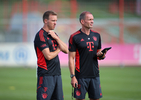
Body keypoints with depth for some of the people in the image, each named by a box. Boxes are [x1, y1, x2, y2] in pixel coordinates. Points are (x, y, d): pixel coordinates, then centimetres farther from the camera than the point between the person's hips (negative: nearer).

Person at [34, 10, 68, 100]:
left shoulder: (54, 34, 16)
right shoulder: (41, 36, -11)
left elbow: (66, 50, 8)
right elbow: (48, 56, -18)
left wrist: (56, 38, -3)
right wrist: (58, 50, 1)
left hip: (57, 73, 8)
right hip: (46, 75, -8)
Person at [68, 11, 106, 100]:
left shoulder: (97, 35, 11)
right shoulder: (75, 37, -5)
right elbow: (71, 58, -6)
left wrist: (101, 55, -5)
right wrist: (73, 76, -12)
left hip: (95, 74, 5)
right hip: (81, 75, -5)